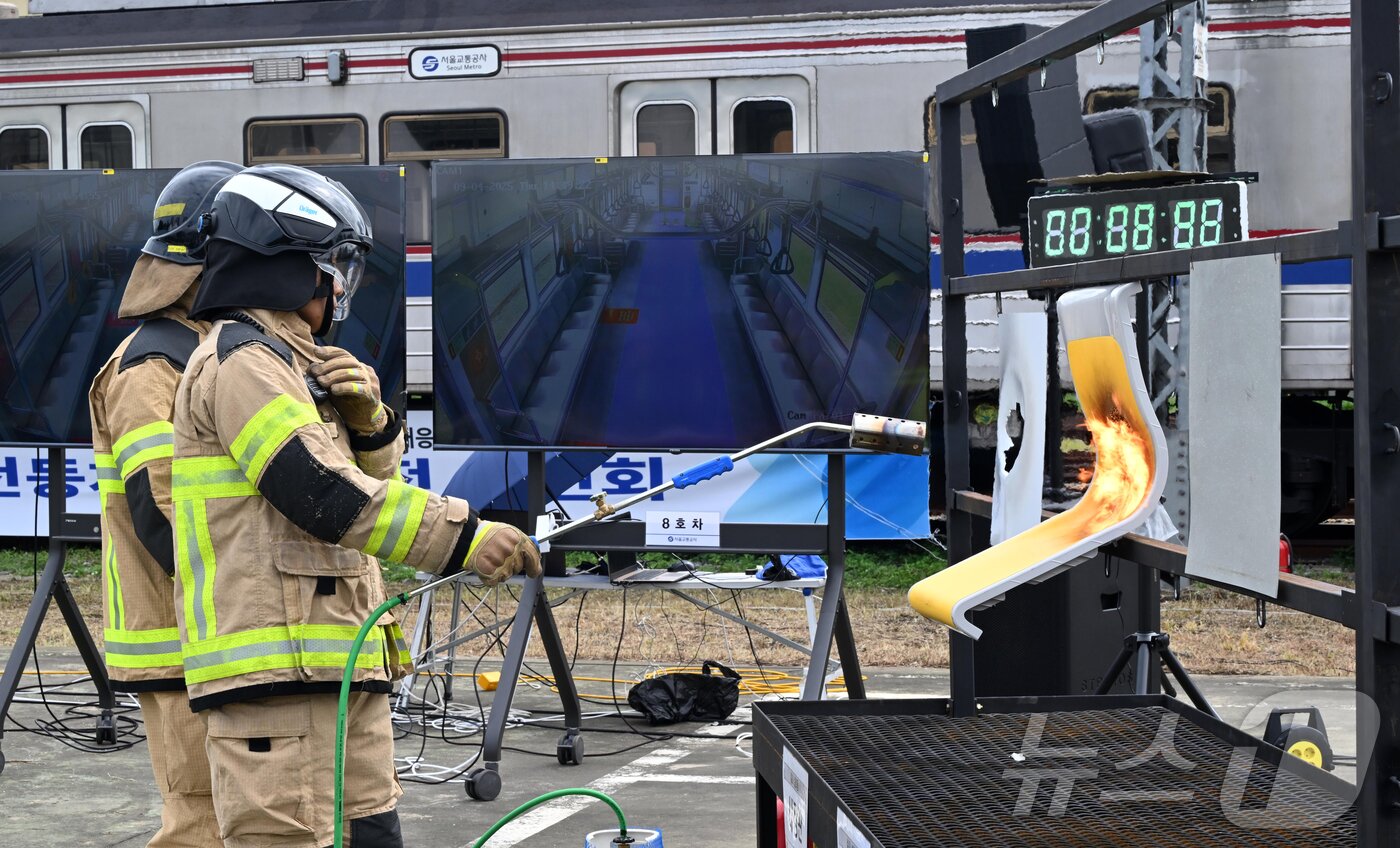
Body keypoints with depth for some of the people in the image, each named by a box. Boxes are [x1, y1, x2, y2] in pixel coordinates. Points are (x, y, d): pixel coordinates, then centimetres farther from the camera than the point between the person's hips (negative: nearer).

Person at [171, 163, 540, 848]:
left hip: (339, 667, 10)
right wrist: (466, 538, -23)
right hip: (275, 659, -10)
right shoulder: (241, 360, -9)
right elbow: (325, 495, -20)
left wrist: (368, 419, 2)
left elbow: (371, 482, 24)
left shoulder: (294, 363, 23)